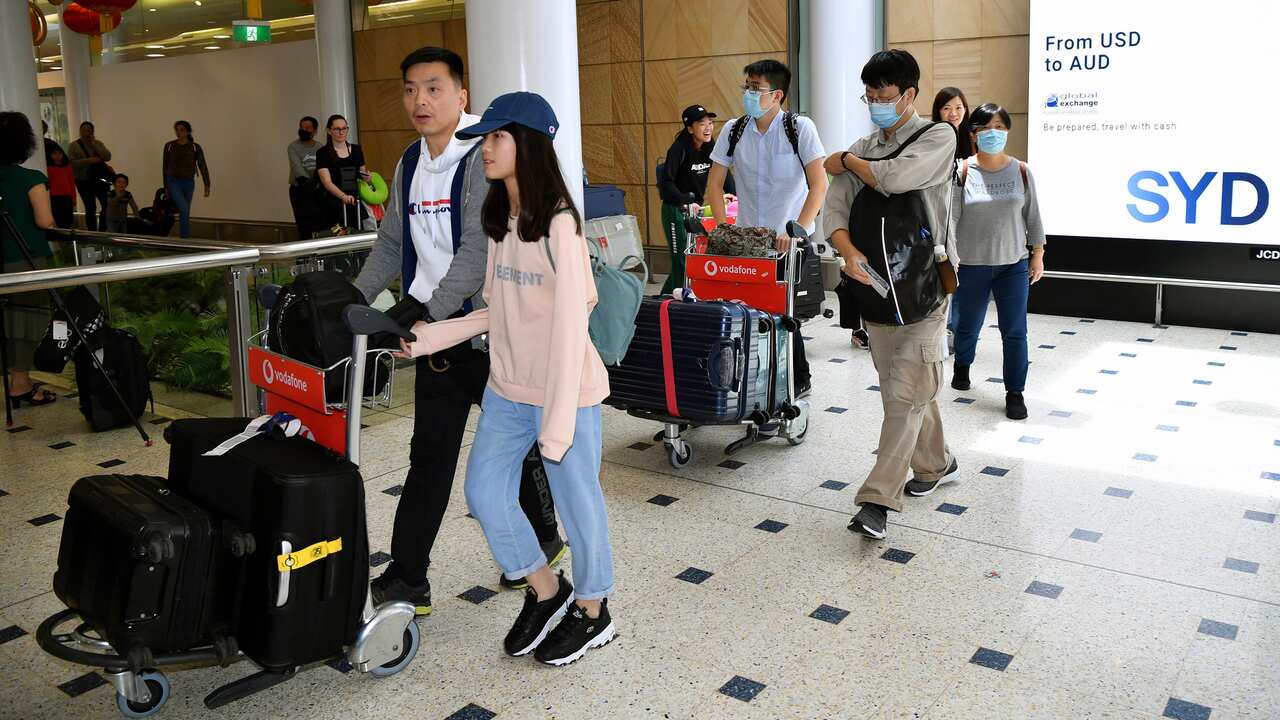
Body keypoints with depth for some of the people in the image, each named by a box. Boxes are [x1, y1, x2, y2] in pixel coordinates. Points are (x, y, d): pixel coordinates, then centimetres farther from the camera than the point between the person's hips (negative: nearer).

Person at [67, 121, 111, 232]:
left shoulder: (98, 143, 10)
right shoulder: (74, 145, 1)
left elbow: (107, 157, -6)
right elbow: (71, 162, -10)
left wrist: (94, 144, -9)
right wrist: (89, 160, -18)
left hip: (100, 180, 3)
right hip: (84, 181, -3)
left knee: (108, 205, -4)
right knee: (90, 209, 0)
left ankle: (103, 231, 9)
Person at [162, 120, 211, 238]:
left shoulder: (195, 147, -2)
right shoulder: (169, 146, -1)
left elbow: (202, 166, -9)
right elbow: (166, 167, 7)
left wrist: (207, 185, -19)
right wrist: (166, 186, 10)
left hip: (188, 183, 2)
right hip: (174, 182, -2)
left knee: (185, 213, 9)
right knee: (184, 209, -21)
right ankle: (185, 238, -14)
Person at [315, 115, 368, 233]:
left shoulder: (356, 150, 12)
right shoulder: (323, 153, -1)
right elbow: (327, 182, -12)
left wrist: (366, 176, -2)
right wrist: (343, 196, -28)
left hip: (356, 202, 4)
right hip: (335, 204, -4)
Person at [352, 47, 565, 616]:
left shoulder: (485, 158, -14)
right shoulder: (409, 163, 10)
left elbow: (479, 250, -23)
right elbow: (391, 244, 16)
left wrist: (428, 308, -28)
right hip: (437, 334, 6)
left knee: (517, 442, 11)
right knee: (429, 456, 8)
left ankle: (543, 539, 34)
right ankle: (407, 578, 15)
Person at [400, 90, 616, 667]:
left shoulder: (558, 224, -17)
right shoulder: (500, 221, 7)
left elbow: (569, 324, -20)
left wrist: (559, 419, -22)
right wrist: (434, 336, 5)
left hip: (565, 391, -8)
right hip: (507, 388, 8)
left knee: (576, 498, 7)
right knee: (484, 492, 9)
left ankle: (592, 610, 30)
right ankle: (545, 592, 30)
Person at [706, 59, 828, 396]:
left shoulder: (800, 128, -9)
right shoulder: (734, 130, 2)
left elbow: (819, 185, -14)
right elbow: (714, 183, 6)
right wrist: (723, 226, -7)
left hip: (790, 241, -3)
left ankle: (799, 379, 15)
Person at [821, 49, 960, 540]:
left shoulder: (938, 138, -4)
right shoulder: (864, 149, 12)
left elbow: (896, 177, -23)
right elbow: (835, 210, 5)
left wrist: (845, 161, -5)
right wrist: (849, 252, -16)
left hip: (922, 290, -6)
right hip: (874, 288, 6)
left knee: (906, 395, -8)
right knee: (900, 388, 15)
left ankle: (878, 499, -9)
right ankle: (935, 464, 35)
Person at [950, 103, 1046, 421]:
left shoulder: (1020, 171, 1)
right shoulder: (962, 171, -6)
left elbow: (1032, 216, 7)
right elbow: (951, 217, -6)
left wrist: (1038, 256, 6)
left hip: (1013, 264, 1)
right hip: (971, 264, -1)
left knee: (1015, 332, -1)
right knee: (969, 325, 15)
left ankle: (1015, 392, 11)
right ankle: (962, 366, 45)